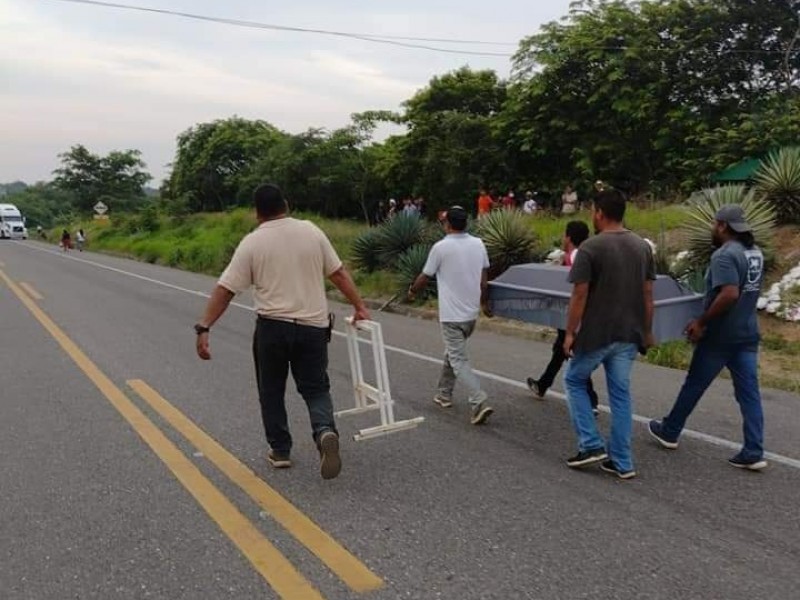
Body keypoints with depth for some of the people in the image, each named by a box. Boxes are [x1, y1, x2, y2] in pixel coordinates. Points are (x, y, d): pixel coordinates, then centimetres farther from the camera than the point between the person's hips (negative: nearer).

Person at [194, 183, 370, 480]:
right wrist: (359, 306, 15)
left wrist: (204, 328, -6)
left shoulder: (252, 242, -4)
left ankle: (280, 450, 22)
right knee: (316, 389, 12)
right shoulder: (311, 231, 3)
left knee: (271, 391, 16)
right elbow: (339, 273, 7)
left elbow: (225, 290, -8)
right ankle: (325, 431, -14)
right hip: (313, 326, 2)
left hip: (272, 326, -2)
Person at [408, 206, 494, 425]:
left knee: (459, 360, -3)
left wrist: (412, 290, 18)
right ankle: (444, 394, 32)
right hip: (472, 313, 6)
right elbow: (484, 280, 9)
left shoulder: (441, 247, -13)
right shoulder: (478, 244, 2)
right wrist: (483, 302, 24)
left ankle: (480, 402, -14)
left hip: (452, 316, -6)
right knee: (452, 352, 23)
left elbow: (425, 277, -2)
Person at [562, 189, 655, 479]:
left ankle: (591, 445, 11)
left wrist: (570, 332, -6)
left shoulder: (591, 247, -13)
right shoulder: (642, 246, 6)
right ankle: (621, 462, 17)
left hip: (596, 333, -5)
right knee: (620, 393, 12)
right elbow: (648, 294, 8)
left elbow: (580, 295, -14)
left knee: (575, 380, 16)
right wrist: (647, 331, 16)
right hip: (629, 334, 6)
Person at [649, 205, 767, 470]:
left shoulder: (724, 255, -19)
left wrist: (701, 322, -21)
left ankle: (669, 432, 24)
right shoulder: (755, 252, 10)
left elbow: (729, 294, -30)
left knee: (694, 386, 8)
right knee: (749, 392, 6)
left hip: (720, 336, -8)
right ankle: (753, 453, 7)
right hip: (747, 333, 8)